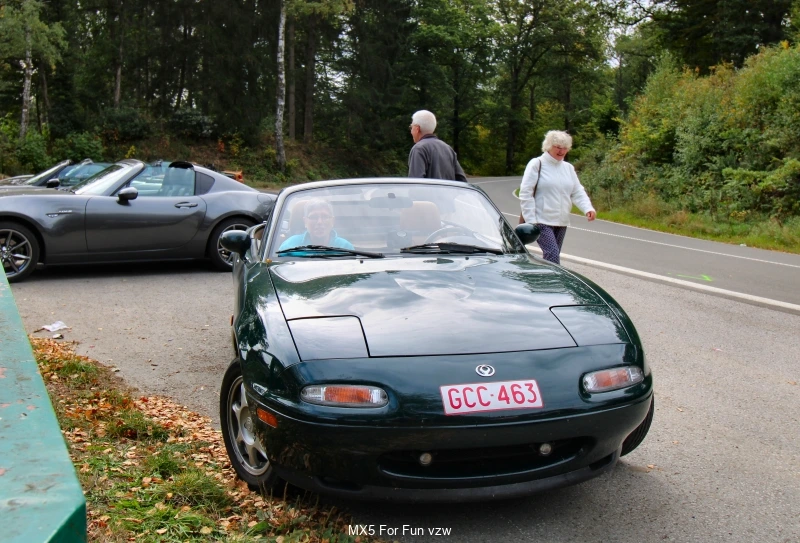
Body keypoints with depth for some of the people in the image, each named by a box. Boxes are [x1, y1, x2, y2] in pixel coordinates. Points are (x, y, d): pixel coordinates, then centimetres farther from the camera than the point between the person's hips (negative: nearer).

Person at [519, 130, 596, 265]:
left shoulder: (568, 168, 15)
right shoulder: (537, 164, -4)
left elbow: (578, 192, 13)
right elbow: (525, 193, -9)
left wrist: (588, 208, -8)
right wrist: (531, 220, -15)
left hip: (561, 223, 7)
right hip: (542, 222, -7)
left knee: (551, 257, 11)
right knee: (553, 256, -18)